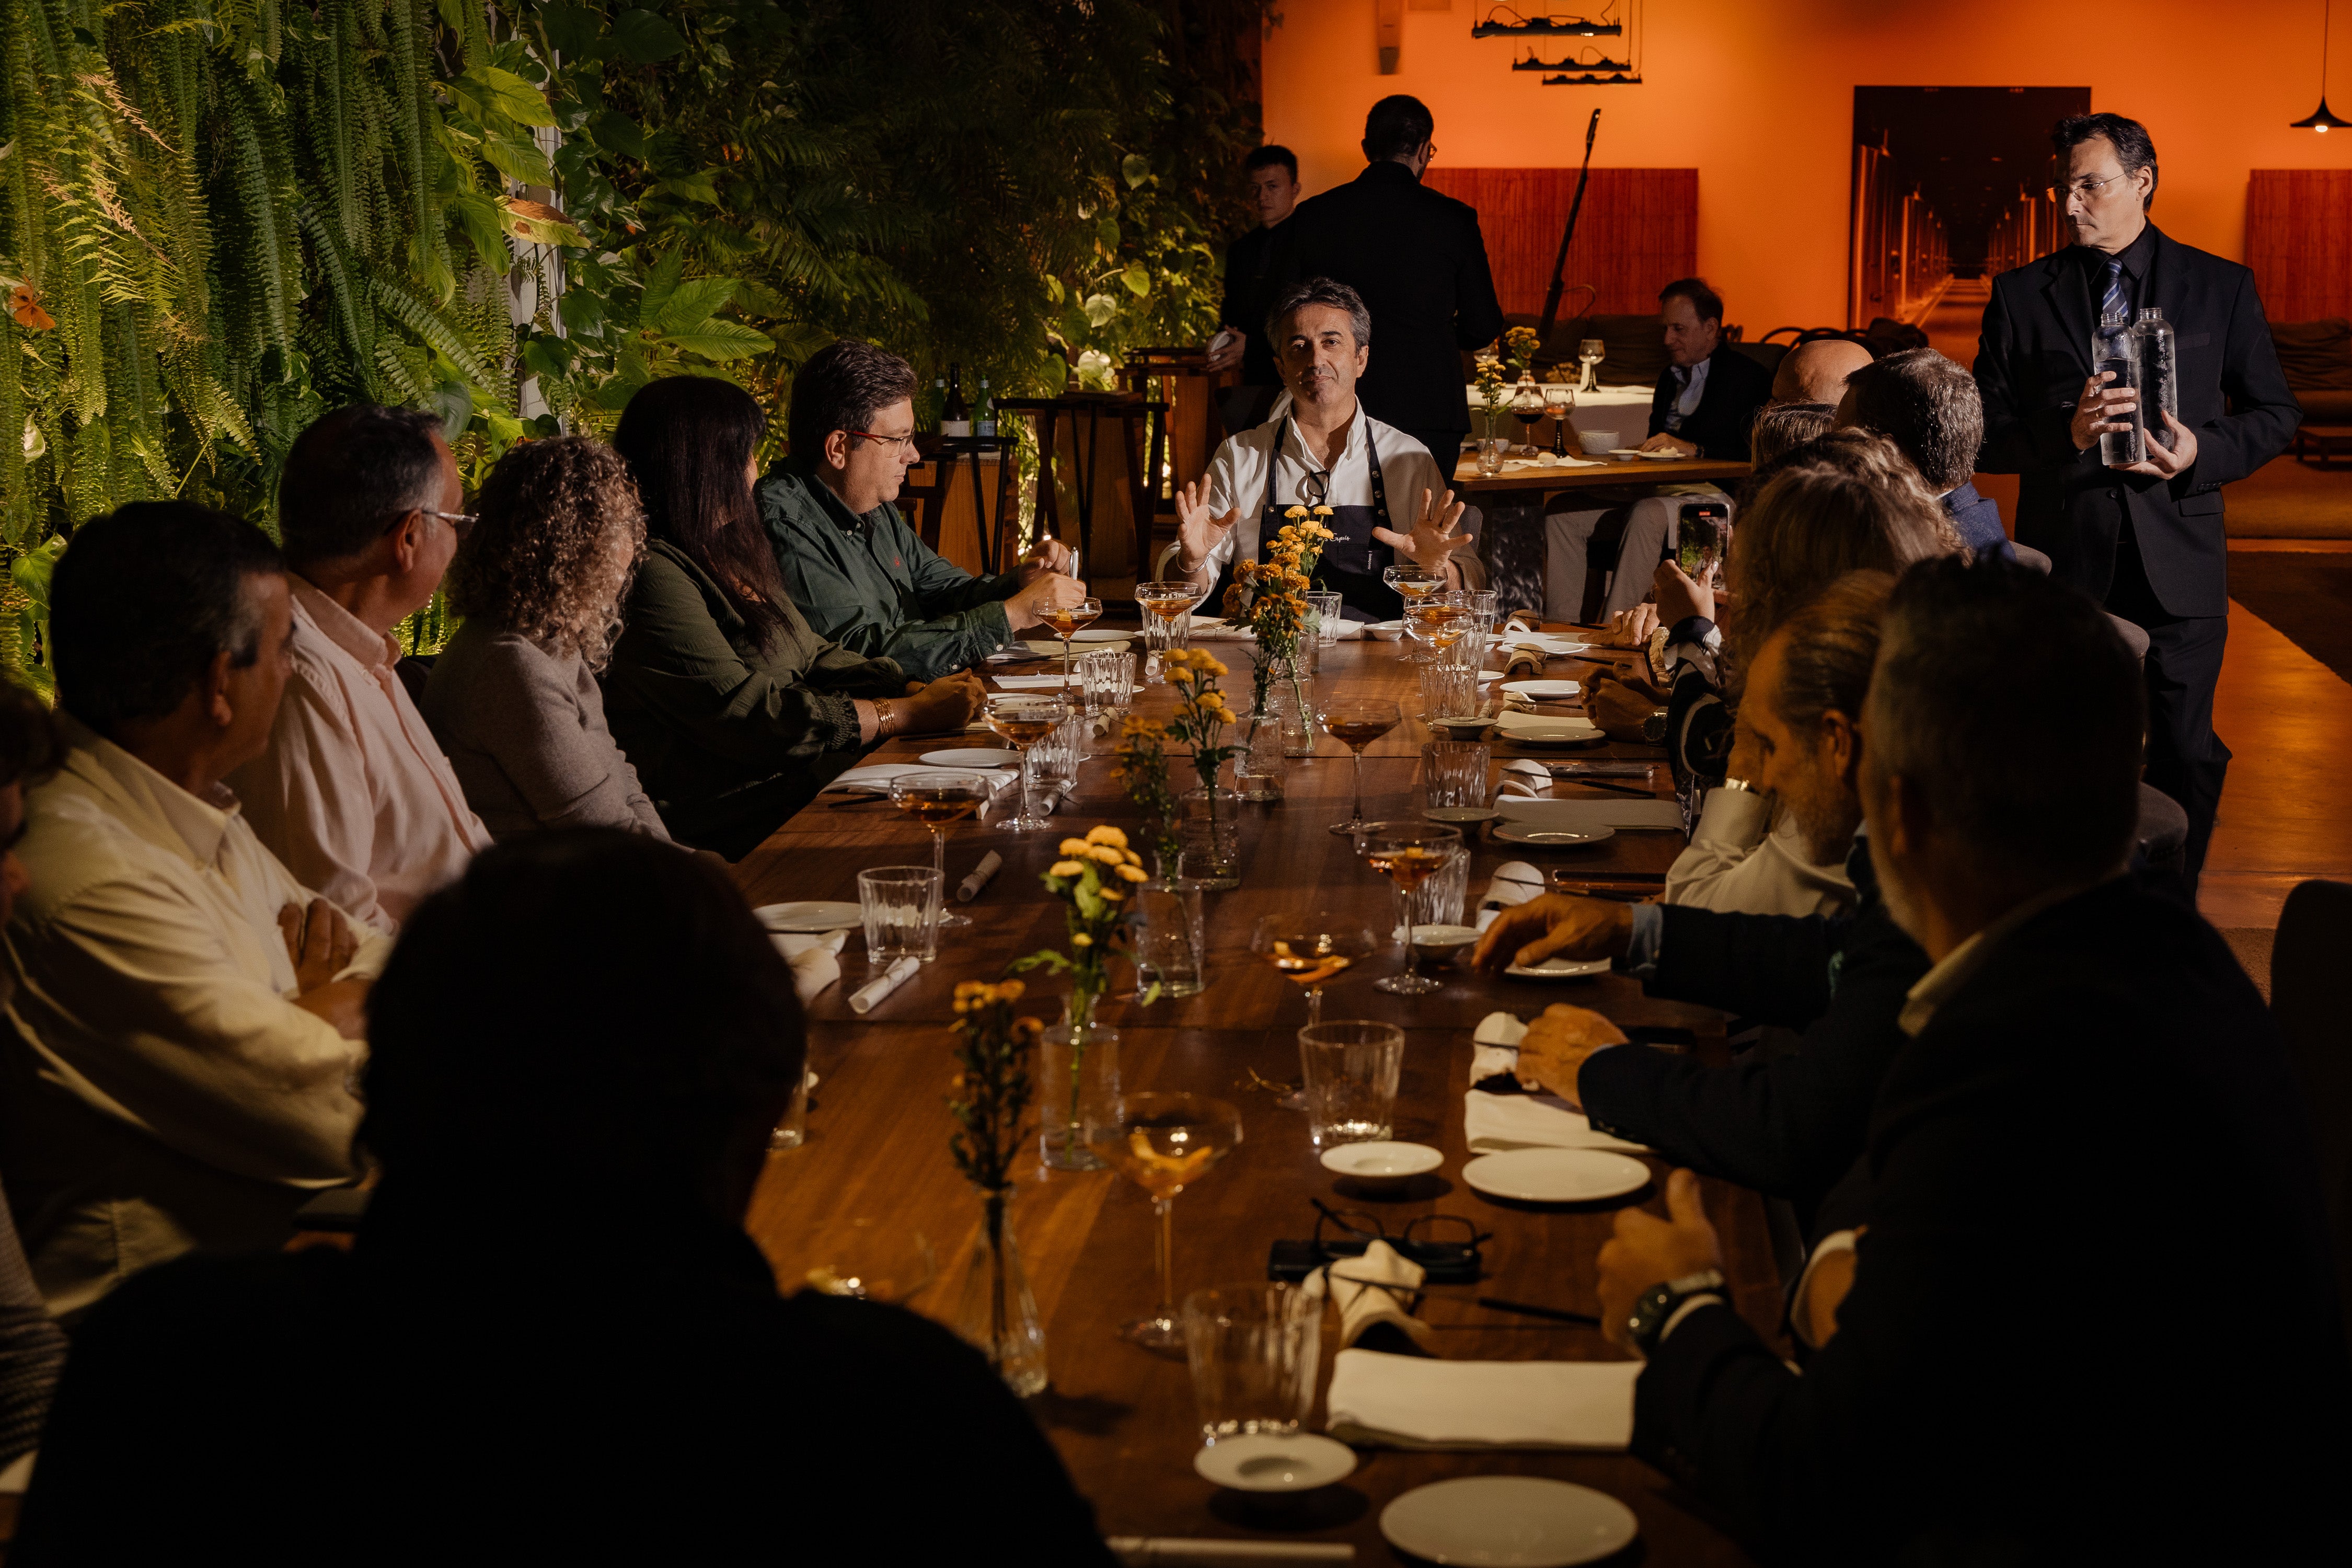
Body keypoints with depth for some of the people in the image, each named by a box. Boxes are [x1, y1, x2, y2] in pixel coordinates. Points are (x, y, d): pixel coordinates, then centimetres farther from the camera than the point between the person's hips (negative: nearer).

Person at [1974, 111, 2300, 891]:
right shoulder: (2022, 295, 4)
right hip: (2064, 563, 0)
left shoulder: (2221, 287, 4)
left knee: (2185, 755, 5)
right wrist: (2066, 433, -17)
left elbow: (2275, 412, 9)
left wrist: (2204, 450, -11)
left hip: (2179, 563, 0)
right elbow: (1985, 434, 2)